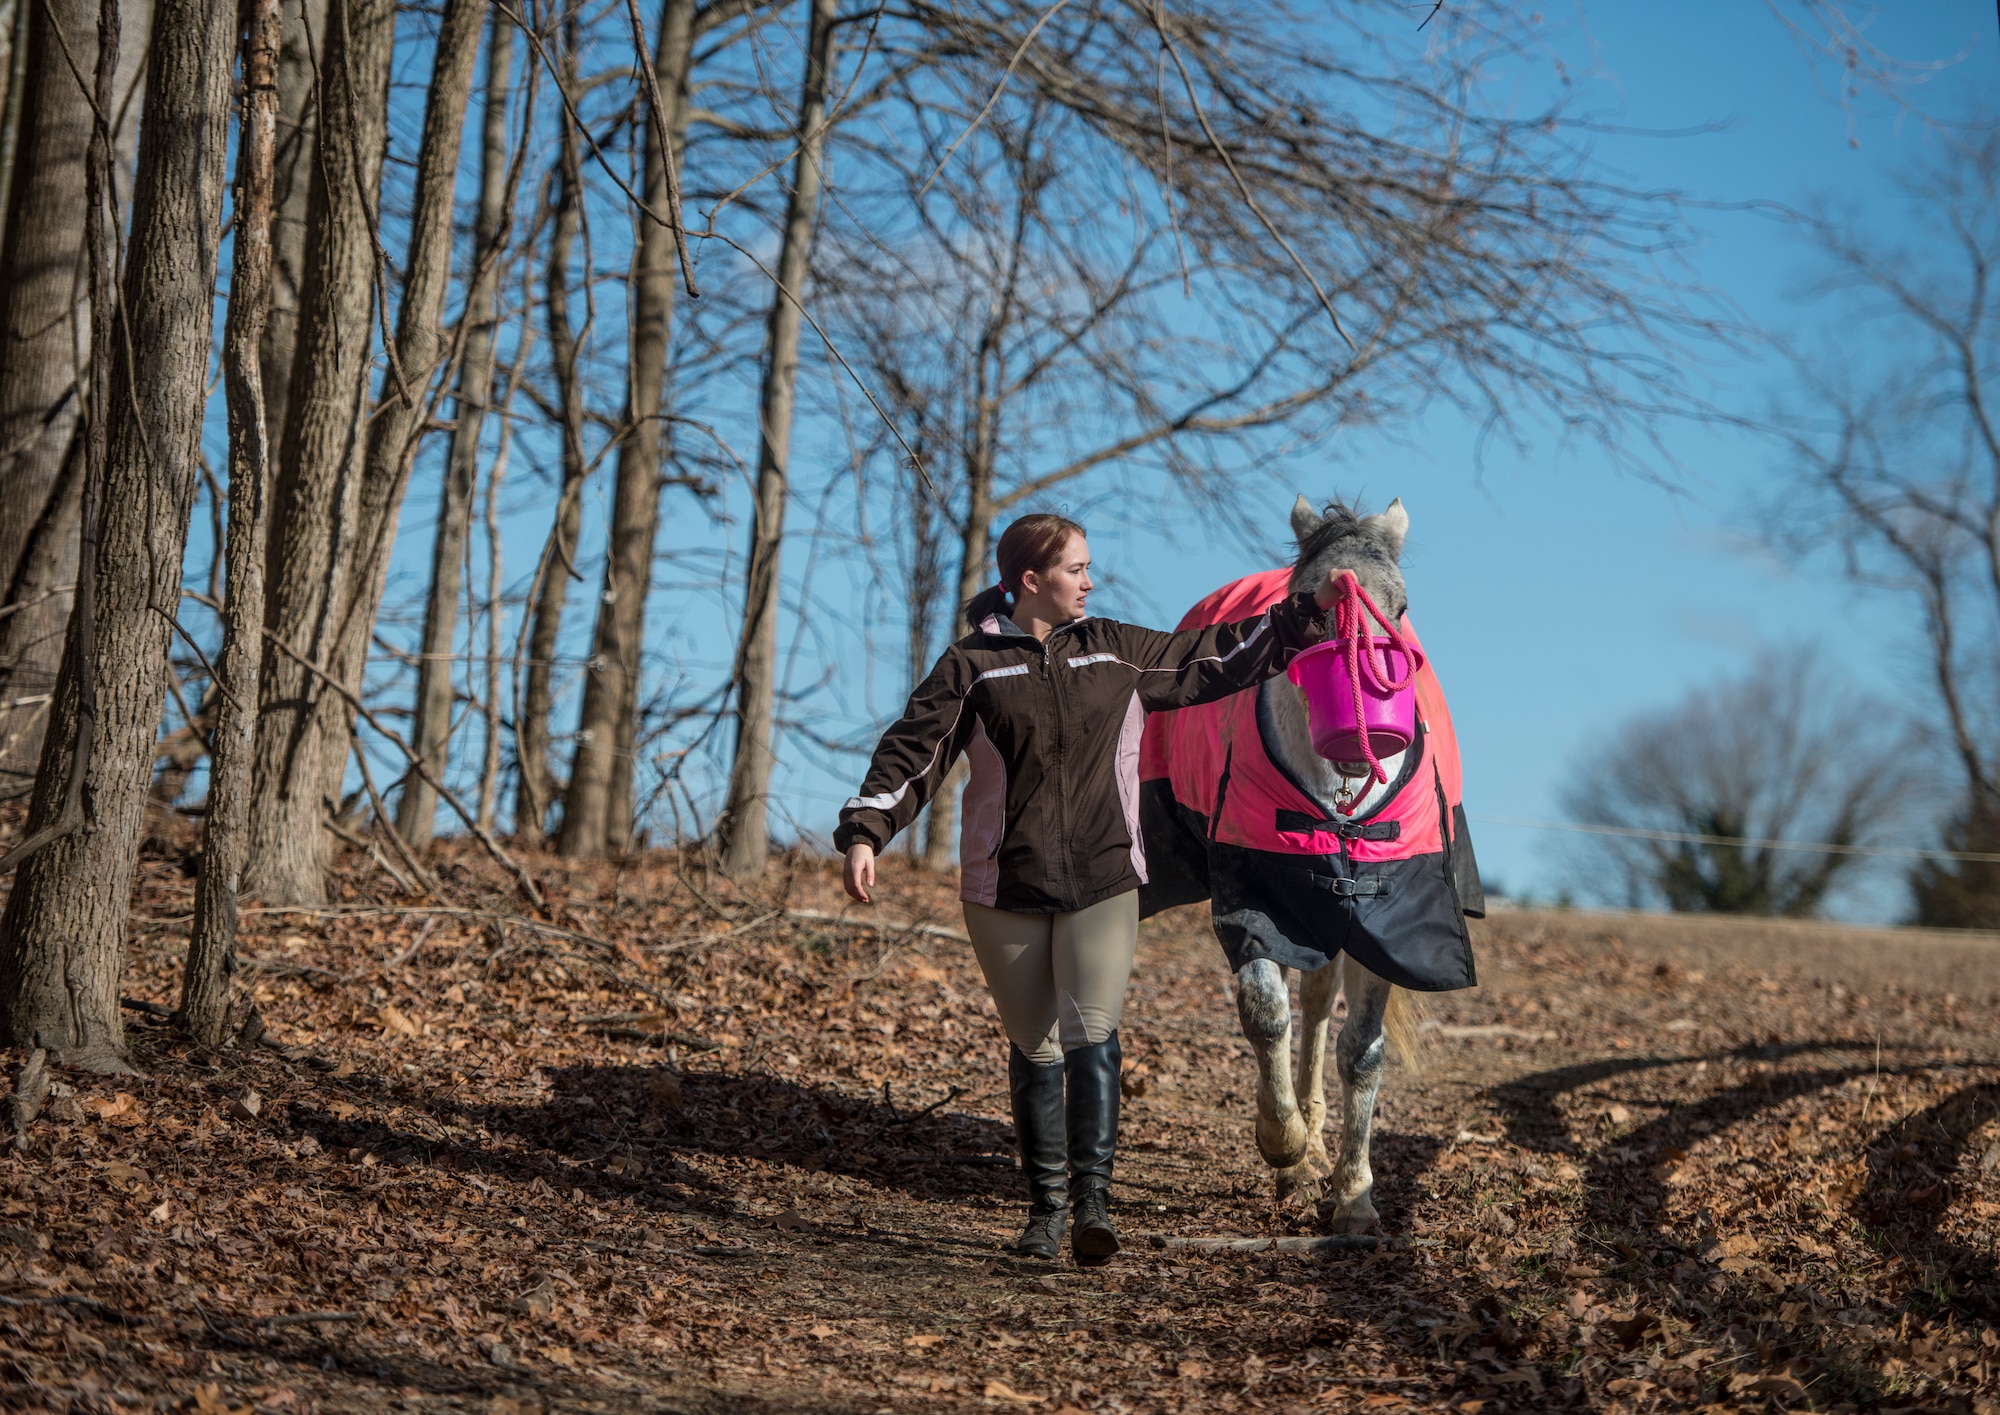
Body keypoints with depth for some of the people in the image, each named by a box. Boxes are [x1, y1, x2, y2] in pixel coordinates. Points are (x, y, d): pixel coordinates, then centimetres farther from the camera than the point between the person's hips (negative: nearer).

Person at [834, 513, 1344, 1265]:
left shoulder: (1117, 652, 9)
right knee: (1033, 1049, 7)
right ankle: (1045, 1209, 19)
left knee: (1091, 1034, -15)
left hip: (1103, 884, 1)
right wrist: (864, 833, -18)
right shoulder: (972, 665, 0)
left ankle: (1092, 1201, -16)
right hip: (1005, 891, -1)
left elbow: (1218, 660, 16)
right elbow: (912, 751, -4)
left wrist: (1309, 612, 13)